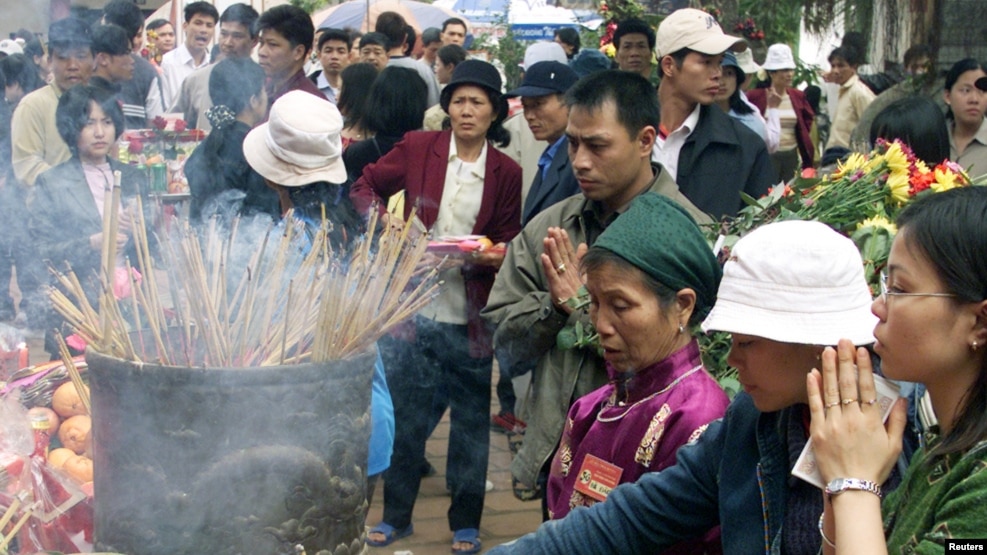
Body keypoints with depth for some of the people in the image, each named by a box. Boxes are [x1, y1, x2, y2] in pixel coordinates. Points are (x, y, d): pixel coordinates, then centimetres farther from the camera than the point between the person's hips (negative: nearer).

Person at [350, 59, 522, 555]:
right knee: (403, 415, 10)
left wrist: (494, 256, -16)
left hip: (471, 319, 0)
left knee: (471, 421, 8)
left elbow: (508, 241, 5)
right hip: (413, 309, 0)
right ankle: (396, 515, 25)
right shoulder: (418, 147, 2)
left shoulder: (505, 172, 2)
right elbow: (365, 186, 8)